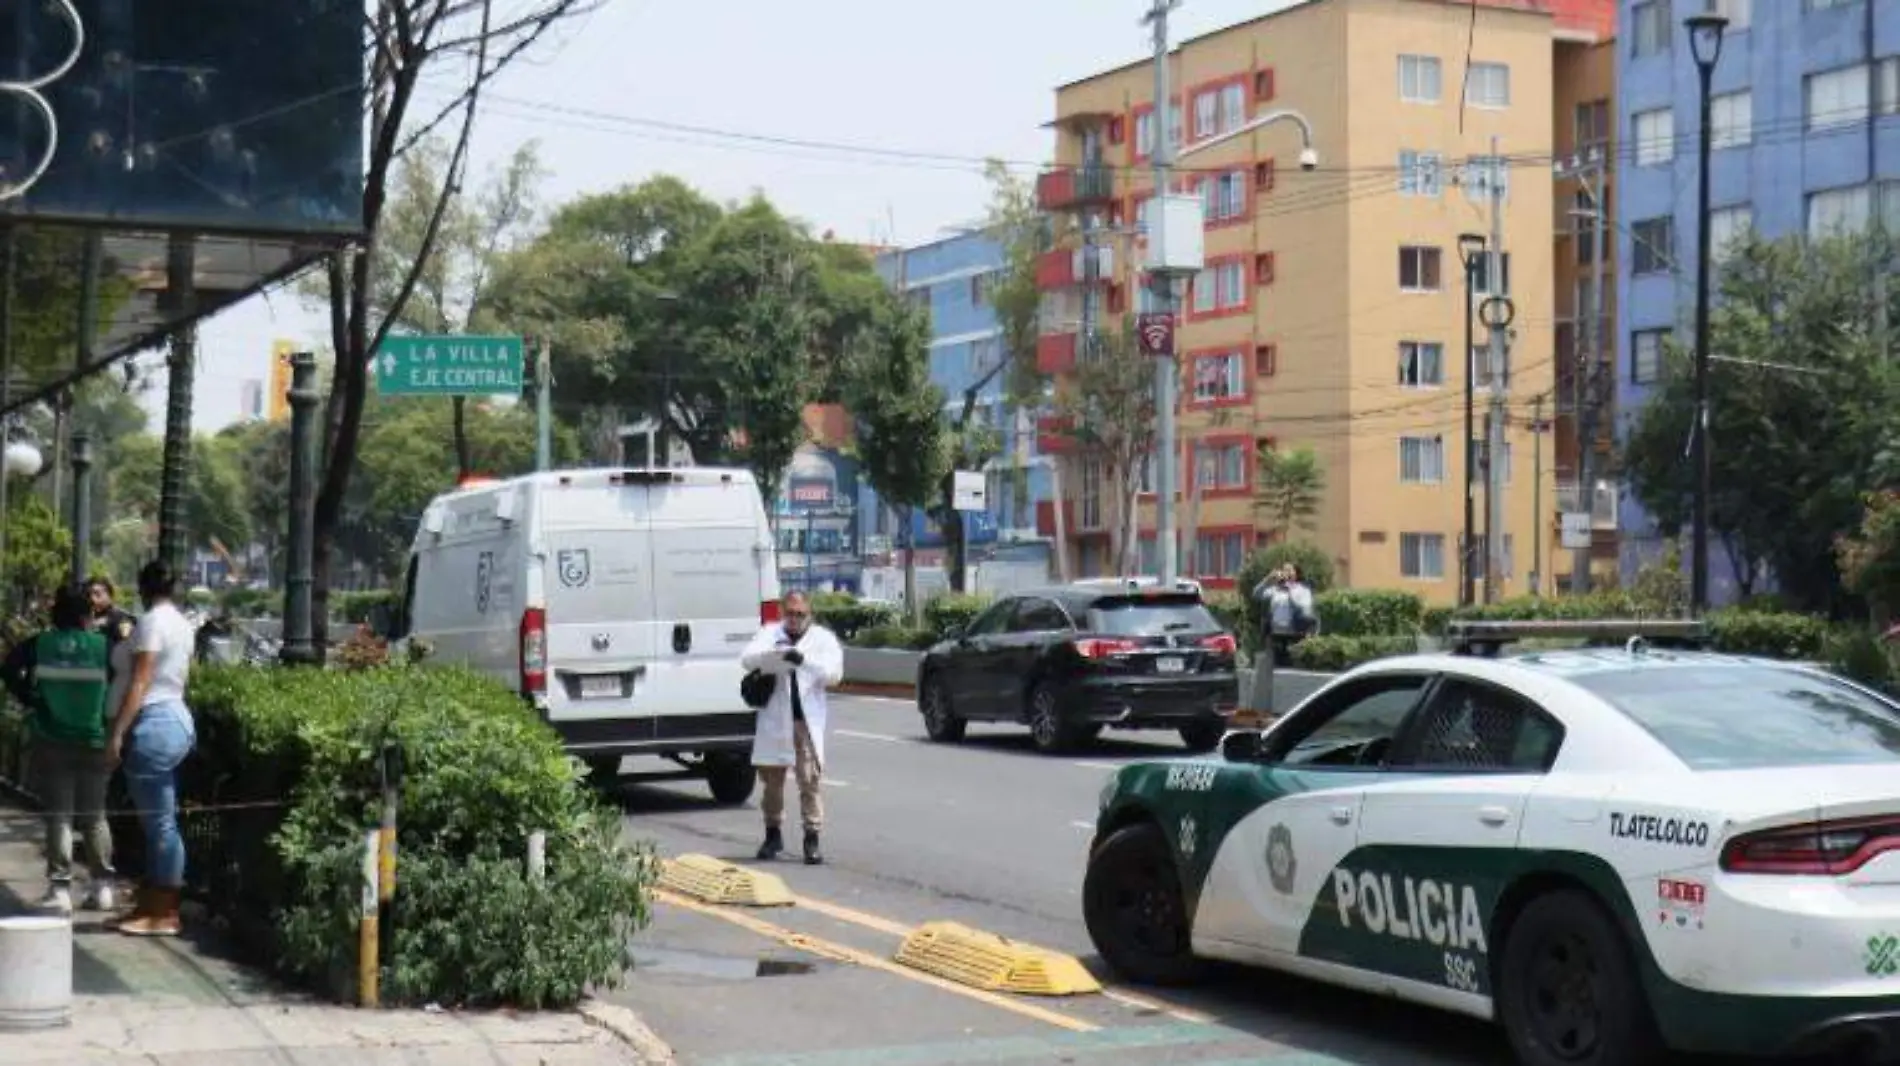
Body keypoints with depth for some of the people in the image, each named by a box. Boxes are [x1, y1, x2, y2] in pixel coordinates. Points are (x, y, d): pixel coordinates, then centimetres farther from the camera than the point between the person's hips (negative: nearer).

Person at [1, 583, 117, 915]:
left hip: (52, 743, -1)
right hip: (95, 742, 1)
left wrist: (29, 699, 1)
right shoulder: (103, 646, -4)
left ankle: (60, 889, -5)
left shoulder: (39, 645, -2)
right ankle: (102, 886, 11)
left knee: (58, 816, 2)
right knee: (94, 815, 12)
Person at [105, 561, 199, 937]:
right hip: (177, 718, 10)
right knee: (159, 820, 12)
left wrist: (117, 732, -16)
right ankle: (154, 905, 16)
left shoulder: (151, 622, -11)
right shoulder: (182, 624, 14)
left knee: (160, 822, -6)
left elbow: (140, 684, -16)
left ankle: (164, 916, -3)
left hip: (154, 723, -9)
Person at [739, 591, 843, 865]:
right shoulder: (770, 634, 9)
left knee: (811, 778, -7)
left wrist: (804, 660, -22)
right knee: (771, 778, 11)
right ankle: (773, 834, 26)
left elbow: (834, 673, -7)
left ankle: (812, 838, -5)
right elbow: (747, 659, -5)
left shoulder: (823, 638, 5)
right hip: (773, 719, 2)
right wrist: (775, 652, -24)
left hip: (807, 720, -2)